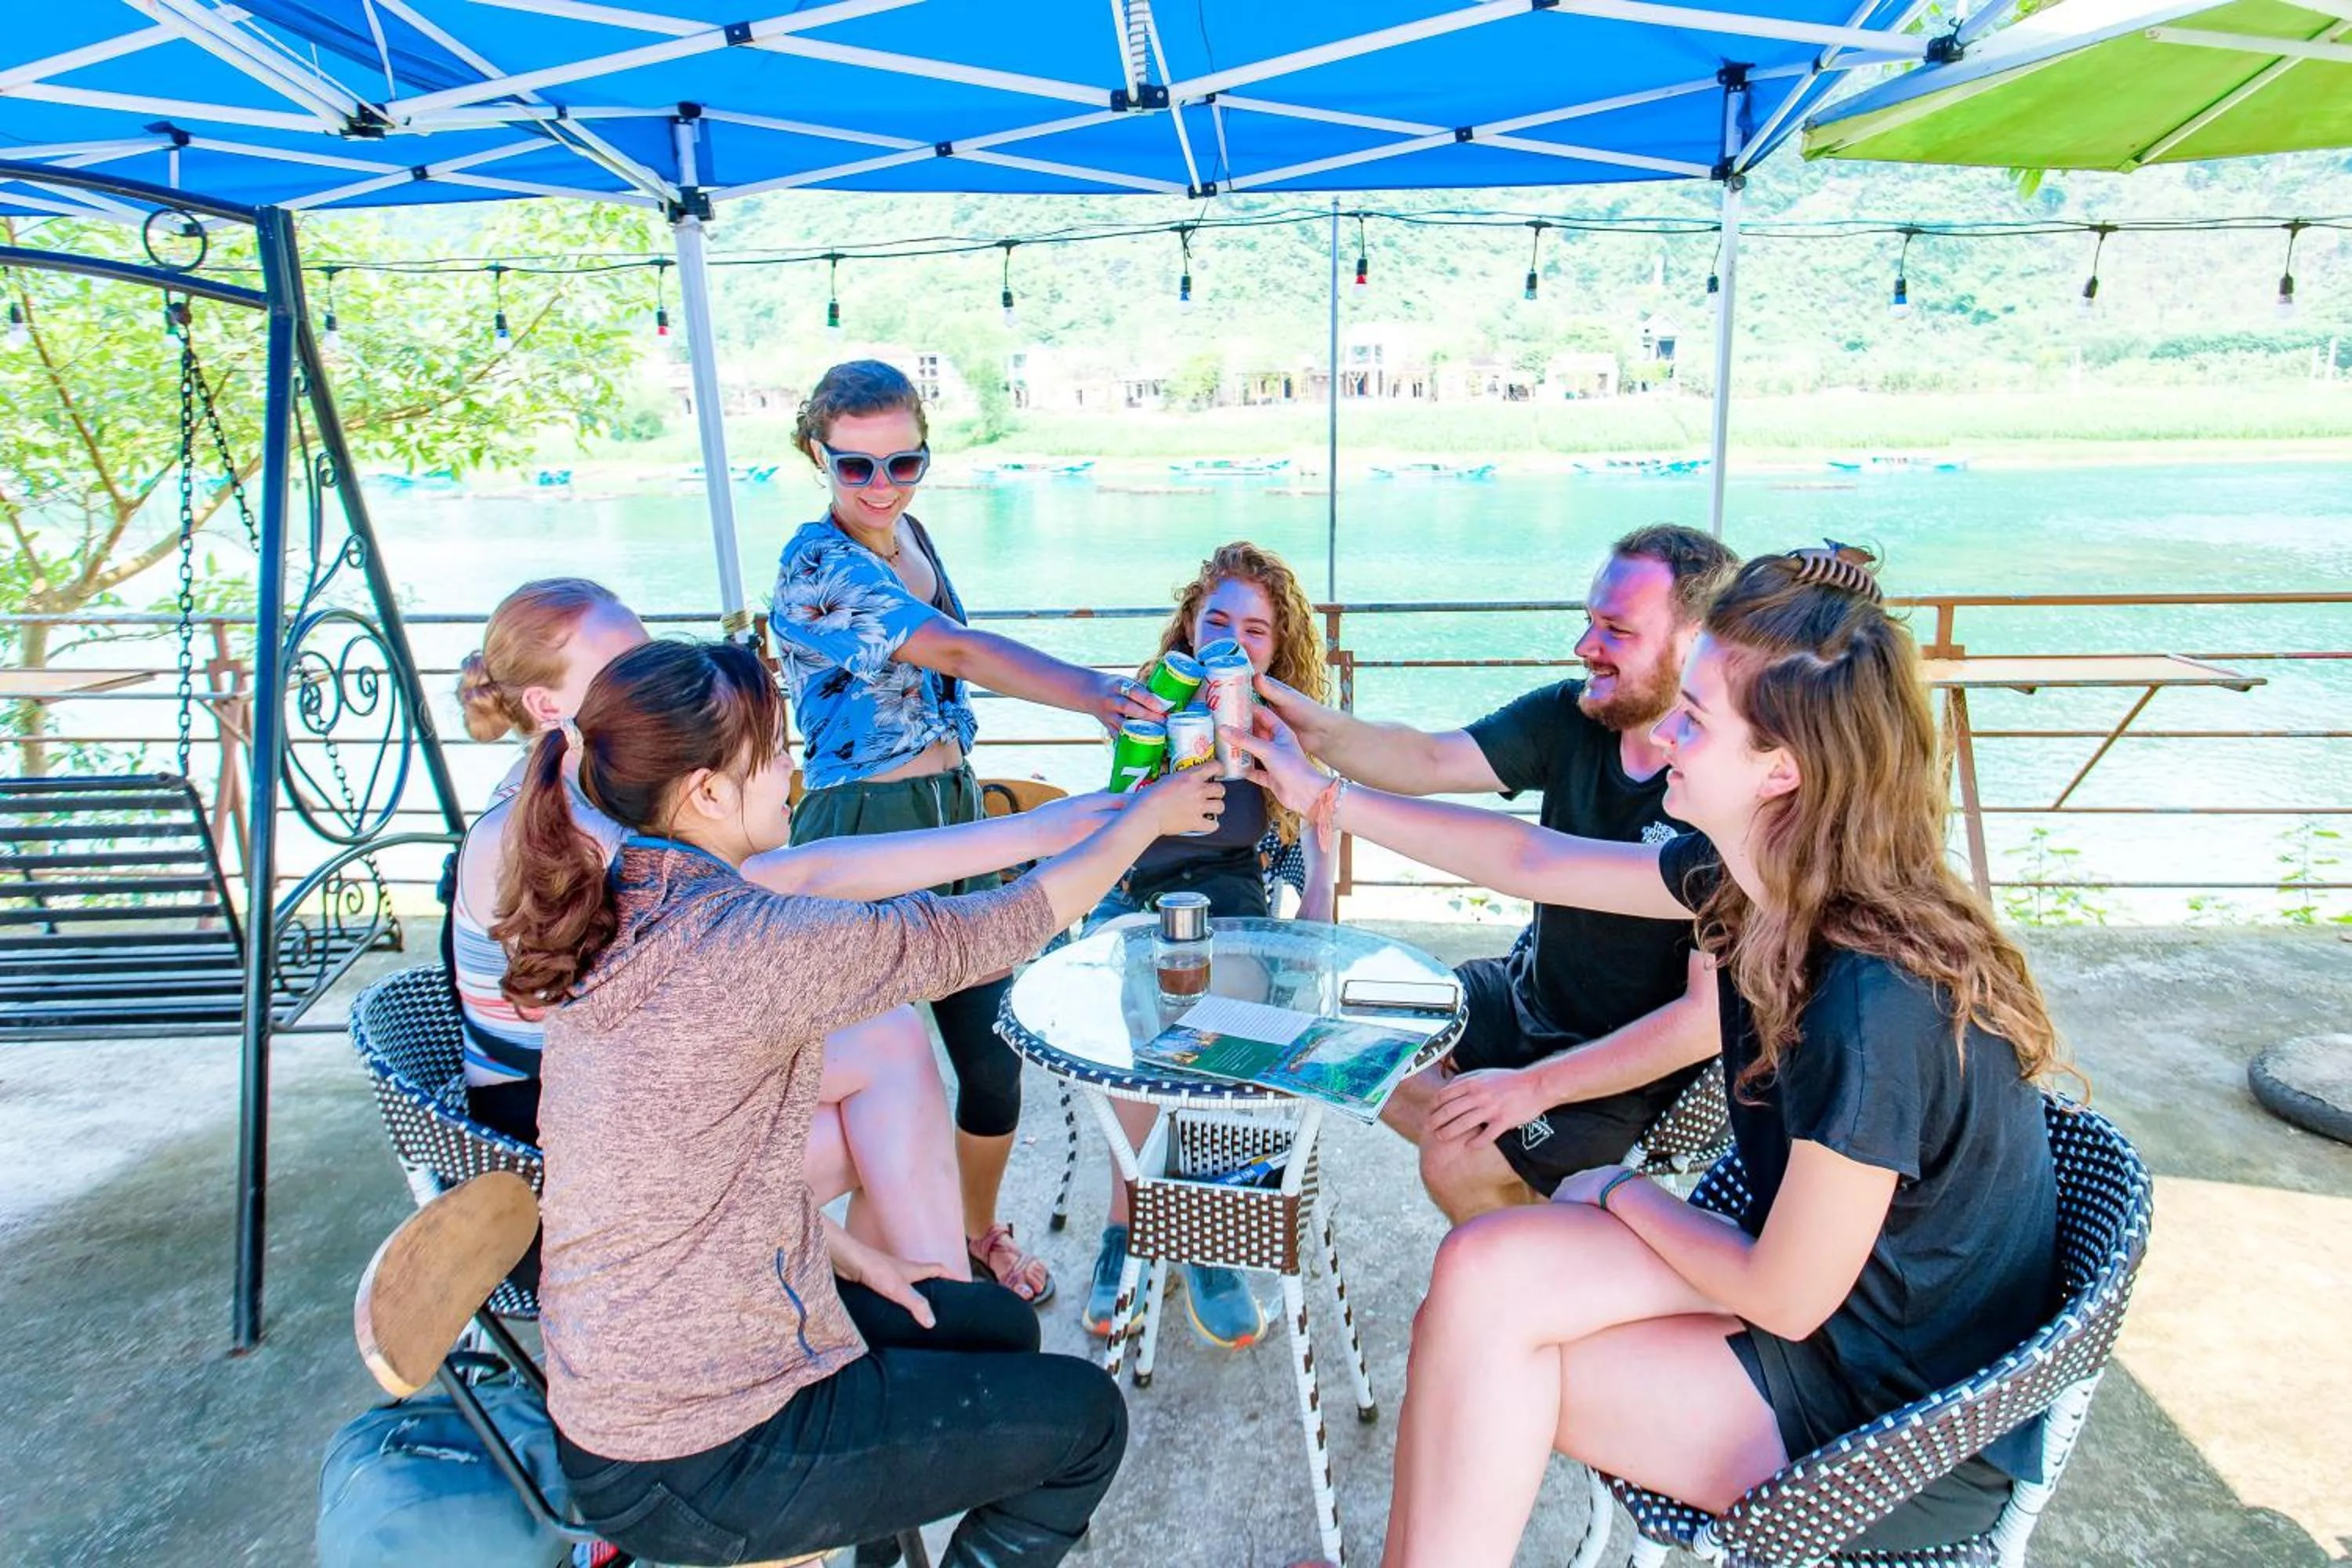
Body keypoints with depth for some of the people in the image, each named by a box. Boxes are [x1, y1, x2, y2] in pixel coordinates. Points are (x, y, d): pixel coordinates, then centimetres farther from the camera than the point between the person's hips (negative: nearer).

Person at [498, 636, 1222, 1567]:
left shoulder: (615, 919, -1)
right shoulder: (750, 946, -28)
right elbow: (995, 931, -17)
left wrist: (841, 1251, 9)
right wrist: (1148, 817, -3)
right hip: (698, 1463, -8)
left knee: (997, 1323, 23)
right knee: (1083, 1419, 8)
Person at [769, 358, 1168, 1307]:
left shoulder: (912, 537, 9)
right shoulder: (815, 566, -16)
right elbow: (956, 651, -31)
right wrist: (1093, 693, -42)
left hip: (954, 812, 7)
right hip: (864, 835, -7)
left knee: (995, 1052, 8)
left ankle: (980, 1231, 33)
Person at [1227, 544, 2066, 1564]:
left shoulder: (1874, 1008, -33)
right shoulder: (1747, 872, -9)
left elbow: (1783, 1300, -22)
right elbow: (1533, 860, 4)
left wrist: (1622, 1193, -6)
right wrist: (1324, 797, 8)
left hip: (1912, 1437, -7)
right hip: (1827, 1289, 7)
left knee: (1489, 1280, -13)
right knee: (1488, 1271, -8)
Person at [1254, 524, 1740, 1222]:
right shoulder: (1569, 720, -11)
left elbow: (1713, 1015, -28)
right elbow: (1430, 761, -16)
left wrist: (1538, 1085, -28)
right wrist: (1315, 727, -36)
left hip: (1639, 1068, -7)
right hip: (1523, 997, 7)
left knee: (1456, 1162, -21)